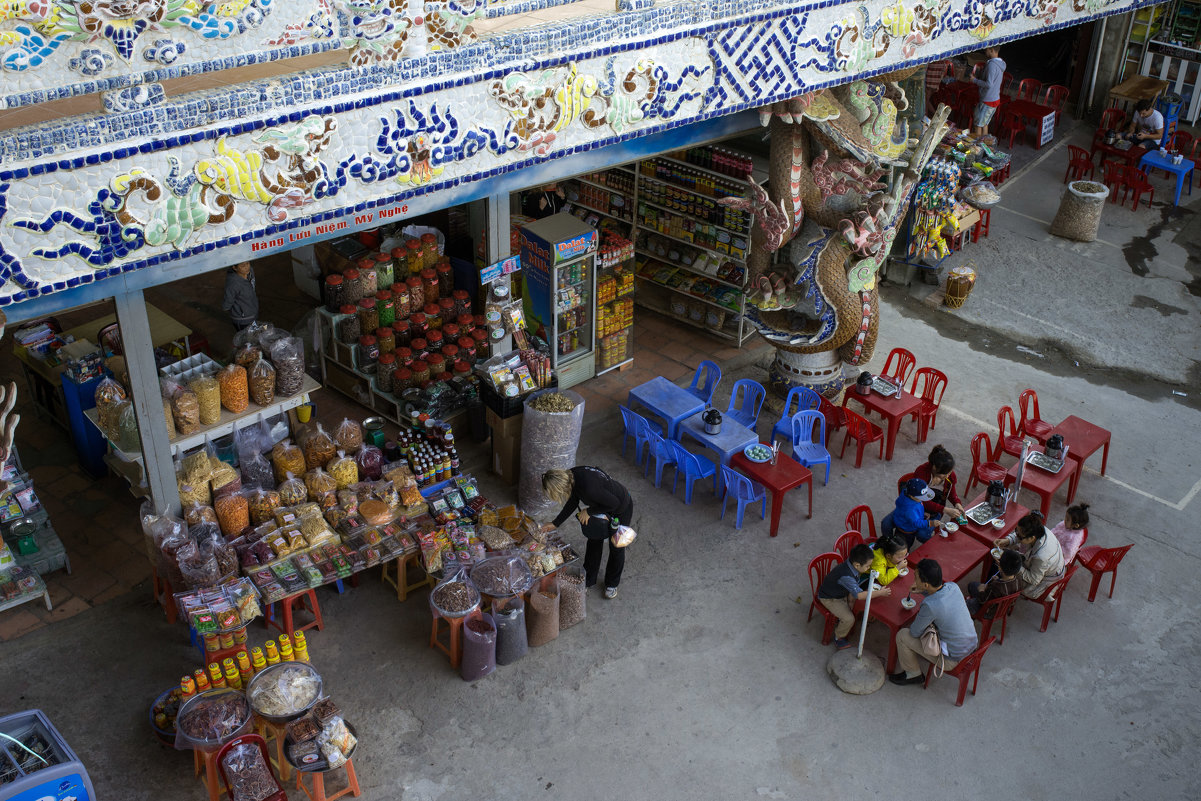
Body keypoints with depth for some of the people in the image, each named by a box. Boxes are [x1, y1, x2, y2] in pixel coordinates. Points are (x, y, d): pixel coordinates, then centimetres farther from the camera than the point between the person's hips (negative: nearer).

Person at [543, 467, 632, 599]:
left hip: (621, 508, -7)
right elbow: (573, 502, 1)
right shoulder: (571, 476, -18)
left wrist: (589, 511, -21)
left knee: (616, 546, 10)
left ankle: (612, 584, 32)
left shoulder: (588, 487, -44)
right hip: (604, 505, 7)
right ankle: (588, 579, 35)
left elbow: (614, 503, -31)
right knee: (594, 540, 17)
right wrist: (555, 524, 2)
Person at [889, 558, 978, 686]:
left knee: (902, 635, 2)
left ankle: (914, 674, 24)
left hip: (953, 659, -7)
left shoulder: (930, 606, -32)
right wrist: (922, 591, 5)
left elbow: (914, 632, -13)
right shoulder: (953, 586, -11)